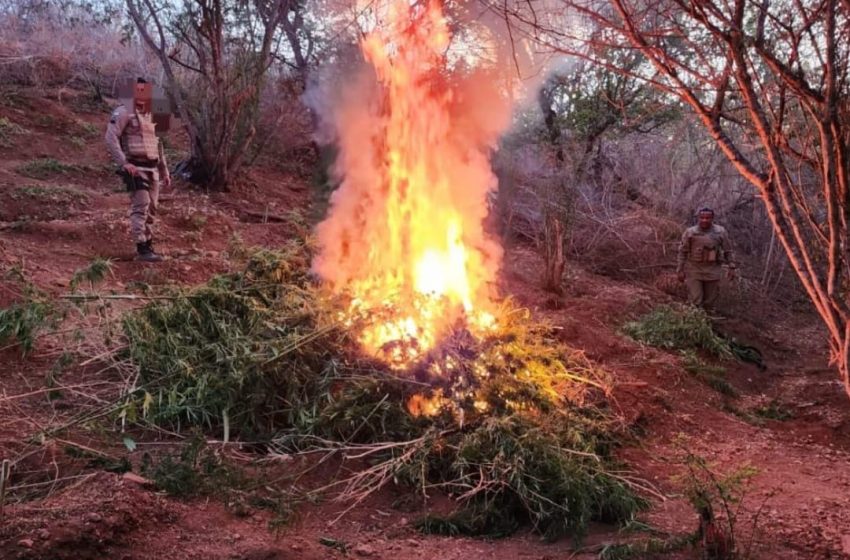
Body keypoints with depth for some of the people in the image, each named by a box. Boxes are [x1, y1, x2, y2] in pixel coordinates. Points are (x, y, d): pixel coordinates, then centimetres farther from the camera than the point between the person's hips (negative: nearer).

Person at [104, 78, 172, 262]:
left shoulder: (149, 116, 17)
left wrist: (165, 172, 22)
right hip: (135, 168, -8)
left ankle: (148, 245, 21)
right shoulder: (124, 112, -7)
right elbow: (111, 138, -16)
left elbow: (157, 145, 24)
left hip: (152, 168, 8)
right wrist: (123, 163, -24)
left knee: (151, 208, 11)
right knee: (141, 206, -15)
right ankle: (142, 249, -16)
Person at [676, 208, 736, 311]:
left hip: (713, 271, 1)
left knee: (710, 302, 7)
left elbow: (728, 251, 8)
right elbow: (683, 252, 3)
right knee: (695, 301, -5)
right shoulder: (690, 232, -2)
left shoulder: (720, 232, 1)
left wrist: (731, 267, 3)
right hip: (693, 271, -1)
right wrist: (680, 270, 0)